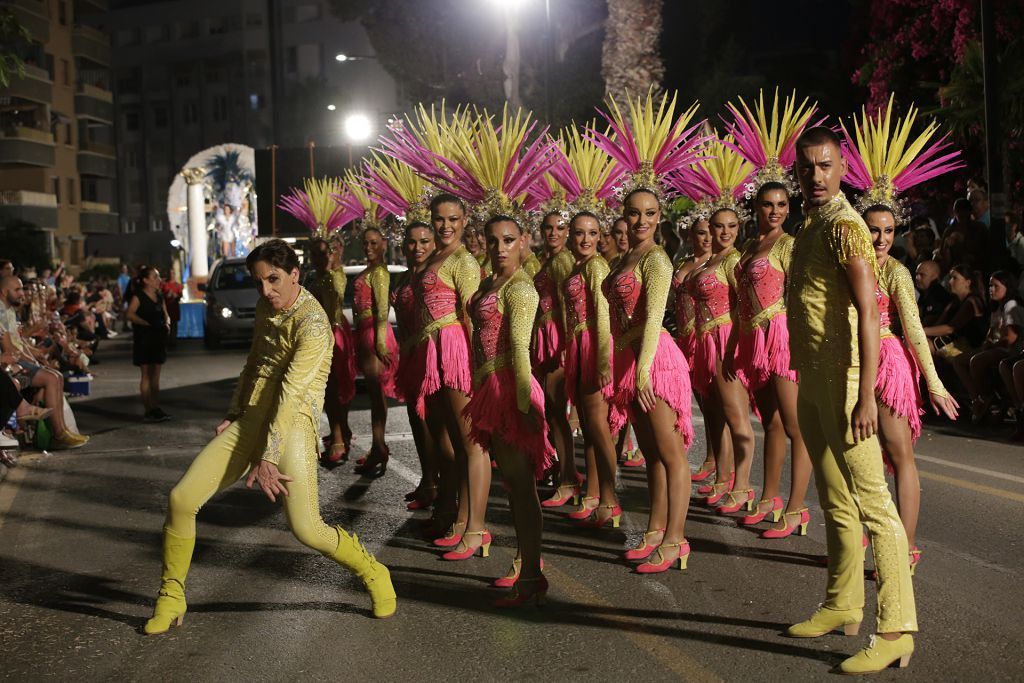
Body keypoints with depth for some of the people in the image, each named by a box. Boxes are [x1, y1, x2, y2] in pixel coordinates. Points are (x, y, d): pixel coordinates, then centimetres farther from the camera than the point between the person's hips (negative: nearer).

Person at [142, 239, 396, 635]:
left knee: (307, 530, -17)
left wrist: (267, 458, -25)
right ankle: (171, 599, 14)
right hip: (250, 421, 7)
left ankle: (373, 574, 11)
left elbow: (290, 393, -22)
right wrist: (233, 413, 16)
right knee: (181, 499, -5)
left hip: (292, 425, -7)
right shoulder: (266, 308, 12)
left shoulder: (311, 322, -15)